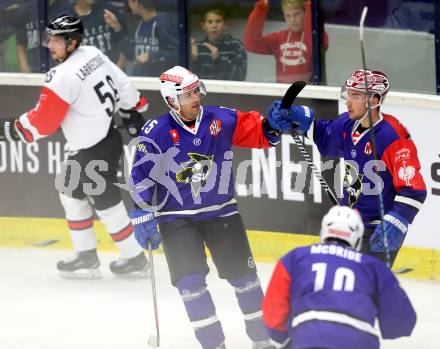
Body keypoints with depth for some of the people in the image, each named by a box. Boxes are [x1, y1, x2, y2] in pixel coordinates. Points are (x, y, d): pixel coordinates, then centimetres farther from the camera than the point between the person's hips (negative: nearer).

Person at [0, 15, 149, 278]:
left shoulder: (64, 76, -24)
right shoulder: (93, 54, 0)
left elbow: (42, 122, -22)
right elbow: (123, 84, 10)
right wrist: (135, 111, 23)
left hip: (95, 152, -10)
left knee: (106, 202, 4)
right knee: (71, 192, 19)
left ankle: (134, 258, 18)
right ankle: (86, 256, 24)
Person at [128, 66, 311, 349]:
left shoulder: (221, 120, -6)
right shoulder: (156, 133, -12)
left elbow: (260, 132, 1)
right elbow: (142, 177, -8)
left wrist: (277, 122, -20)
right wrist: (143, 216, -10)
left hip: (221, 212, 2)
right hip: (176, 218, -2)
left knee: (243, 274, 7)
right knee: (190, 280, -12)